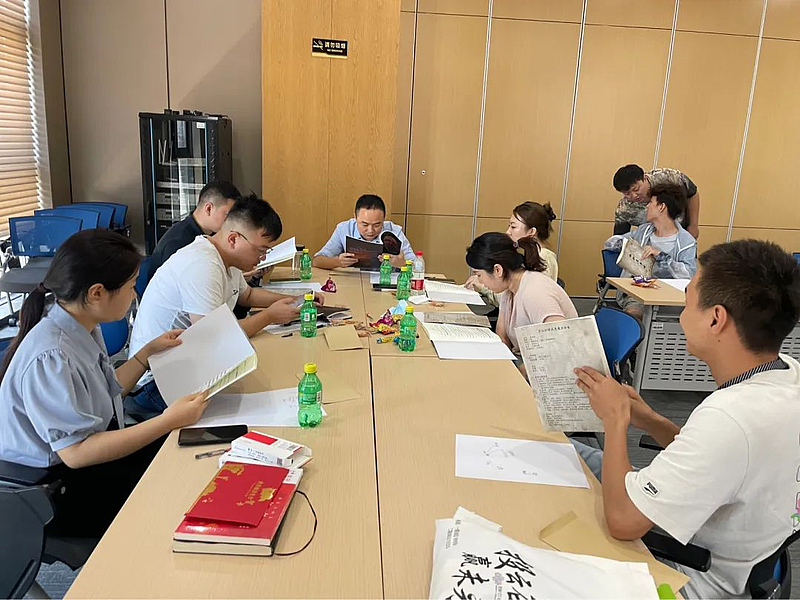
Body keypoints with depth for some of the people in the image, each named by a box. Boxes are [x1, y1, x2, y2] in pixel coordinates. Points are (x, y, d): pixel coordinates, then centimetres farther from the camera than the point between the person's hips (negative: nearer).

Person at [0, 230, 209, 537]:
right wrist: (168, 421, -32)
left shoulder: (81, 327, -1)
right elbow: (76, 452, -30)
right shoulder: (49, 358, -29)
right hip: (53, 494, -9)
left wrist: (149, 351, 10)